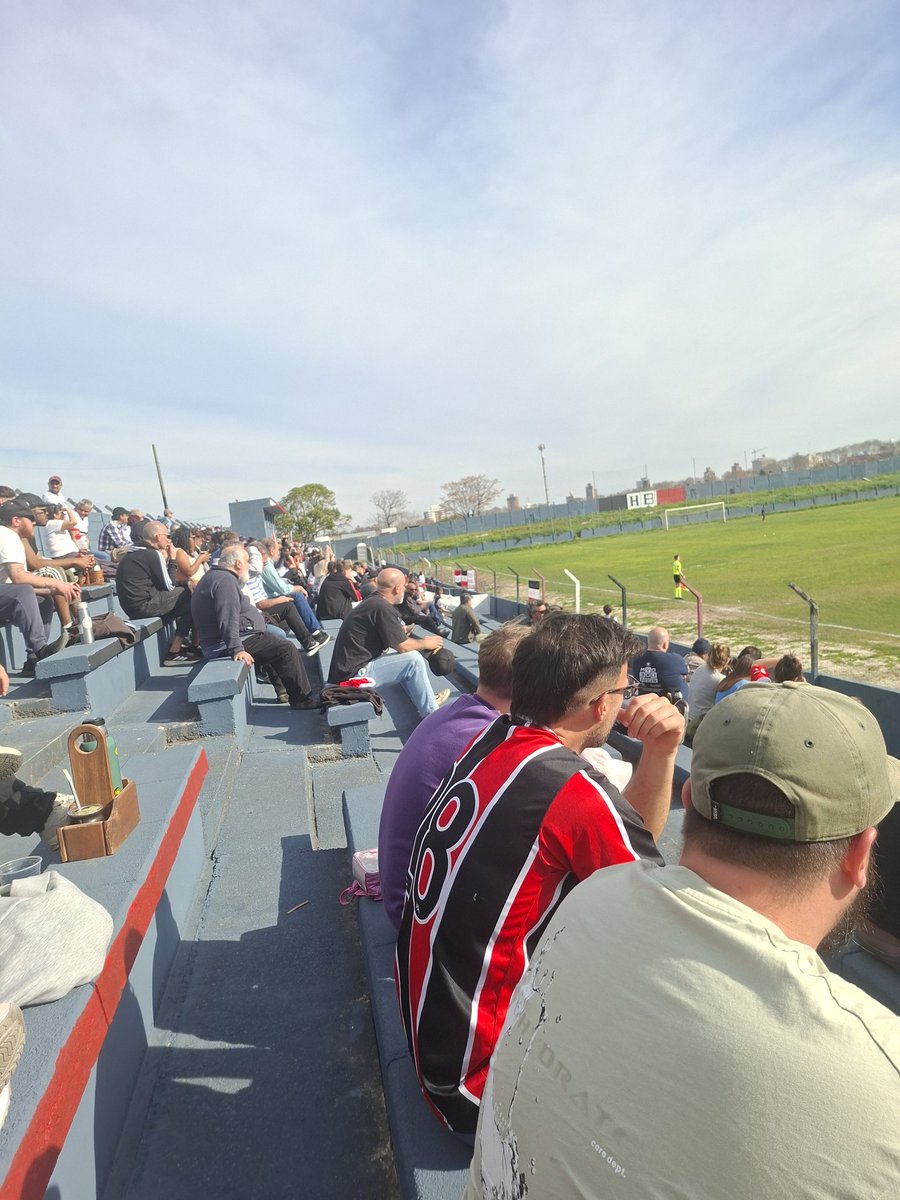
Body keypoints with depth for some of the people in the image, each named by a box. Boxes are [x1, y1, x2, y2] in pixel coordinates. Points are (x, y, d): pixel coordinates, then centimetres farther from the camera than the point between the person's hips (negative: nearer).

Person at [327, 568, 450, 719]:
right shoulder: (383, 608, -19)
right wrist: (425, 643, 3)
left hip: (346, 668, 10)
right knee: (413, 659, -11)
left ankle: (427, 701, 23)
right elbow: (403, 646, -13)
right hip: (355, 673, -10)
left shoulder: (372, 601, 9)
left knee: (405, 658, 19)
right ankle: (431, 715, 0)